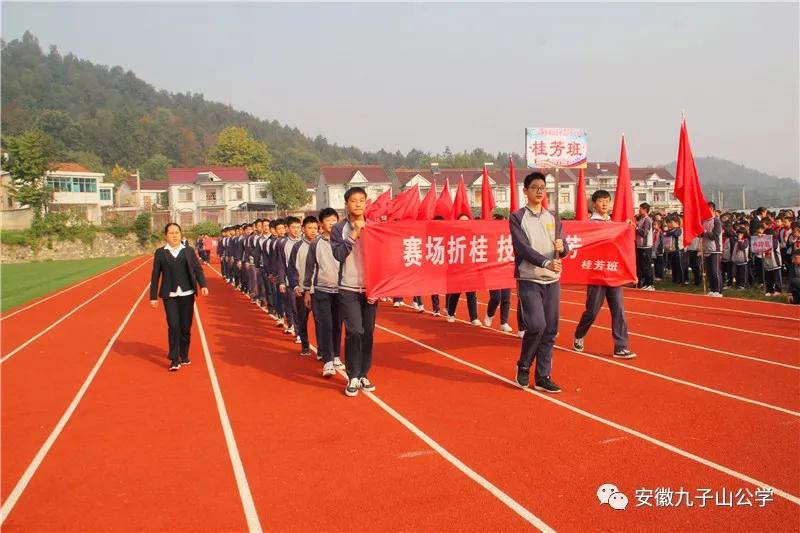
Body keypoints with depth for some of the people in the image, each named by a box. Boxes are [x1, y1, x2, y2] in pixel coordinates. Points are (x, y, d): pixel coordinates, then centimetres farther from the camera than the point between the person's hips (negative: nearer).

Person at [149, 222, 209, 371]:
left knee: (186, 327, 7)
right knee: (173, 326, -9)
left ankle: (184, 356, 24)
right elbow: (155, 275, 4)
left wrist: (203, 285, -13)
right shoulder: (160, 252, 3)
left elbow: (197, 269, 3)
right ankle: (174, 359, 0)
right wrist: (153, 296, 2)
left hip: (187, 294, 1)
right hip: (169, 296, -1)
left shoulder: (189, 251, 5)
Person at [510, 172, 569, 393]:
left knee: (550, 330, 3)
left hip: (552, 281, 5)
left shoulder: (553, 218, 12)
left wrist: (562, 248, -16)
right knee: (536, 325, -15)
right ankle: (523, 367, 10)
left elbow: (563, 249, 9)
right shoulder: (517, 217, -2)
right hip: (528, 280, -4)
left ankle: (542, 377, 14)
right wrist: (546, 263, -27)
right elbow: (523, 248, -14)